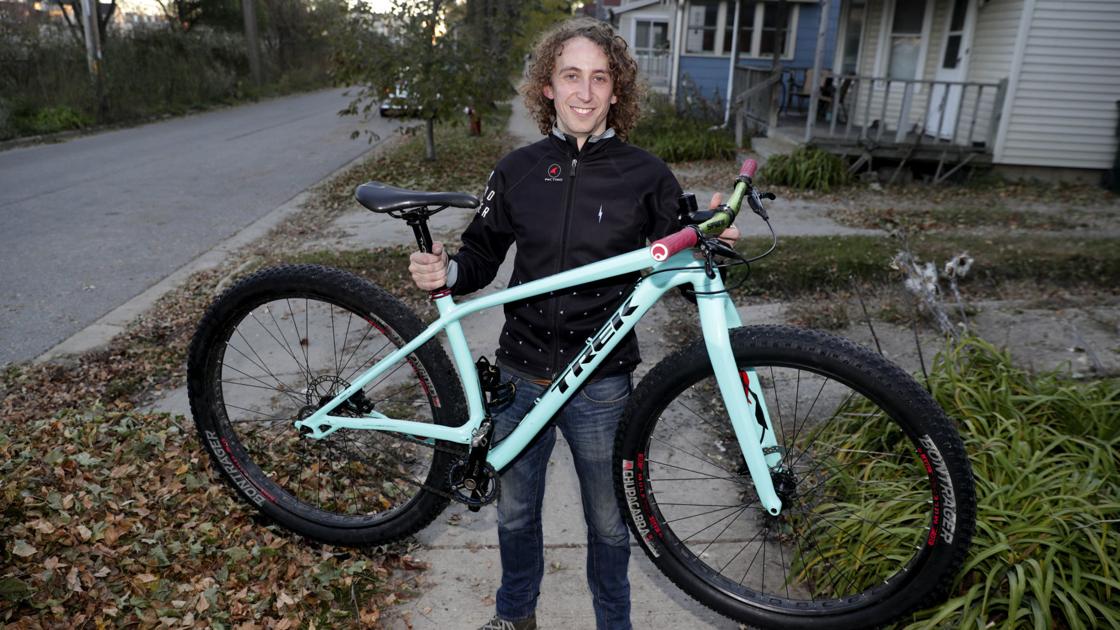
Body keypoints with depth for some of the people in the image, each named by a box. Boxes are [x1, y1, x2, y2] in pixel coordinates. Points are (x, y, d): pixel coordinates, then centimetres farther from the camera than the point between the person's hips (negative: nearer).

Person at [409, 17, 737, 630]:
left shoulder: (646, 176, -5)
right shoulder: (518, 170, 0)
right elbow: (483, 254, 7)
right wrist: (448, 272, -14)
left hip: (600, 383, -2)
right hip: (520, 375, 2)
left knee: (608, 520, 16)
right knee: (515, 510, 21)